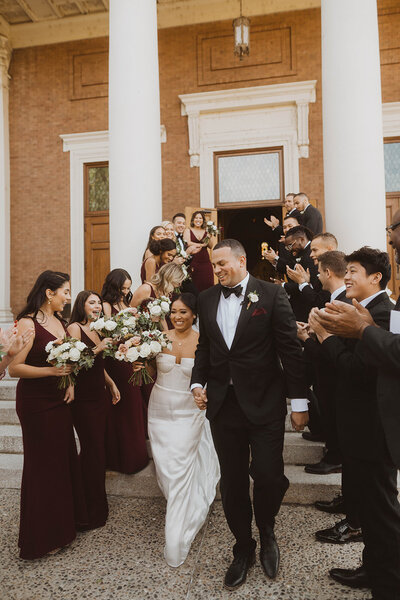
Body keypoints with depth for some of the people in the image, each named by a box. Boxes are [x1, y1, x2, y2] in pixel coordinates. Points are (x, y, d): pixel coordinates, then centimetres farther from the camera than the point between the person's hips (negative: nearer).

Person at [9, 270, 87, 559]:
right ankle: (42, 538, 24)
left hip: (60, 401, 7)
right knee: (43, 465, 5)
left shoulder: (60, 321, 8)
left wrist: (71, 382, 4)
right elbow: (15, 368, -18)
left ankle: (66, 521, 35)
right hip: (36, 404, -7)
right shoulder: (28, 323, -15)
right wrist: (50, 371, -27)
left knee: (65, 459, 15)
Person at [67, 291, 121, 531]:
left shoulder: (95, 331, 13)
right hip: (84, 398, -8)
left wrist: (111, 383, 20)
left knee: (99, 446, 12)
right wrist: (98, 348, -24)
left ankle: (97, 504, 27)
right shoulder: (74, 328, -10)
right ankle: (93, 511, 13)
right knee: (93, 449, -2)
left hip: (99, 395, 8)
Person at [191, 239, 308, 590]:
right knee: (232, 483, 12)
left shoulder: (271, 295, -6)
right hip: (223, 404, 4)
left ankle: (267, 532, 32)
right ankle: (244, 548, 37)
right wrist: (198, 382, 3)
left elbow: (291, 350, -6)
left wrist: (299, 402, -6)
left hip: (264, 404, -3)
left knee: (269, 476, -2)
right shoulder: (207, 299, 7)